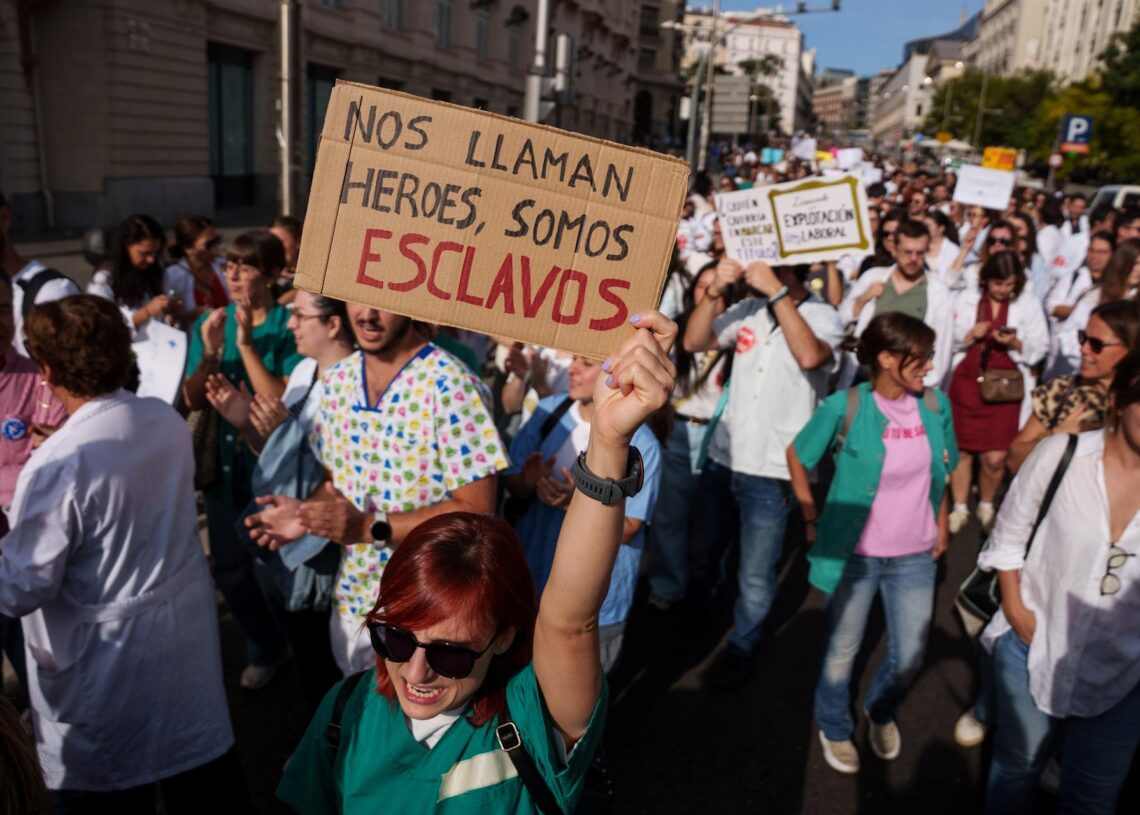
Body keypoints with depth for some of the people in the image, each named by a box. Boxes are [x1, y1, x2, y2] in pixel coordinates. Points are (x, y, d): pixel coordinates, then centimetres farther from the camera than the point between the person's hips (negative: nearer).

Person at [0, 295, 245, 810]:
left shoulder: (60, 464, -25)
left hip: (105, 660, -6)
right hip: (187, 629, 6)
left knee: (104, 791, 17)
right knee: (207, 778, 21)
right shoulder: (169, 421, -6)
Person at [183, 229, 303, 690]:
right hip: (225, 465, 5)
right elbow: (194, 401, -2)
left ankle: (268, 649, 42)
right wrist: (210, 353, -18)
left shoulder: (289, 328, -13)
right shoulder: (210, 324, 1)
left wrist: (247, 345, -24)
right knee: (230, 571, 15)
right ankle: (268, 647, 39)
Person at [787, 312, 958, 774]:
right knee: (842, 653, 13)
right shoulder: (844, 407, -17)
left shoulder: (935, 405, -5)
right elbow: (796, 457, -3)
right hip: (855, 555, -3)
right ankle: (834, 728, 41)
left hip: (914, 556, 3)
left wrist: (941, 523, 13)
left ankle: (881, 712, 46)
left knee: (909, 657, 13)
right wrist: (812, 520, -3)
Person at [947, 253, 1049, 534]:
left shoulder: (1028, 302, 2)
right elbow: (949, 341, 3)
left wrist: (1015, 343, -19)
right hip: (966, 381, 1)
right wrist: (970, 334, -15)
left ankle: (986, 506, 23)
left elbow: (1040, 347, -2)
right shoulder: (968, 299, 3)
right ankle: (959, 508, 23)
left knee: (995, 457, -3)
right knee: (962, 449, 6)